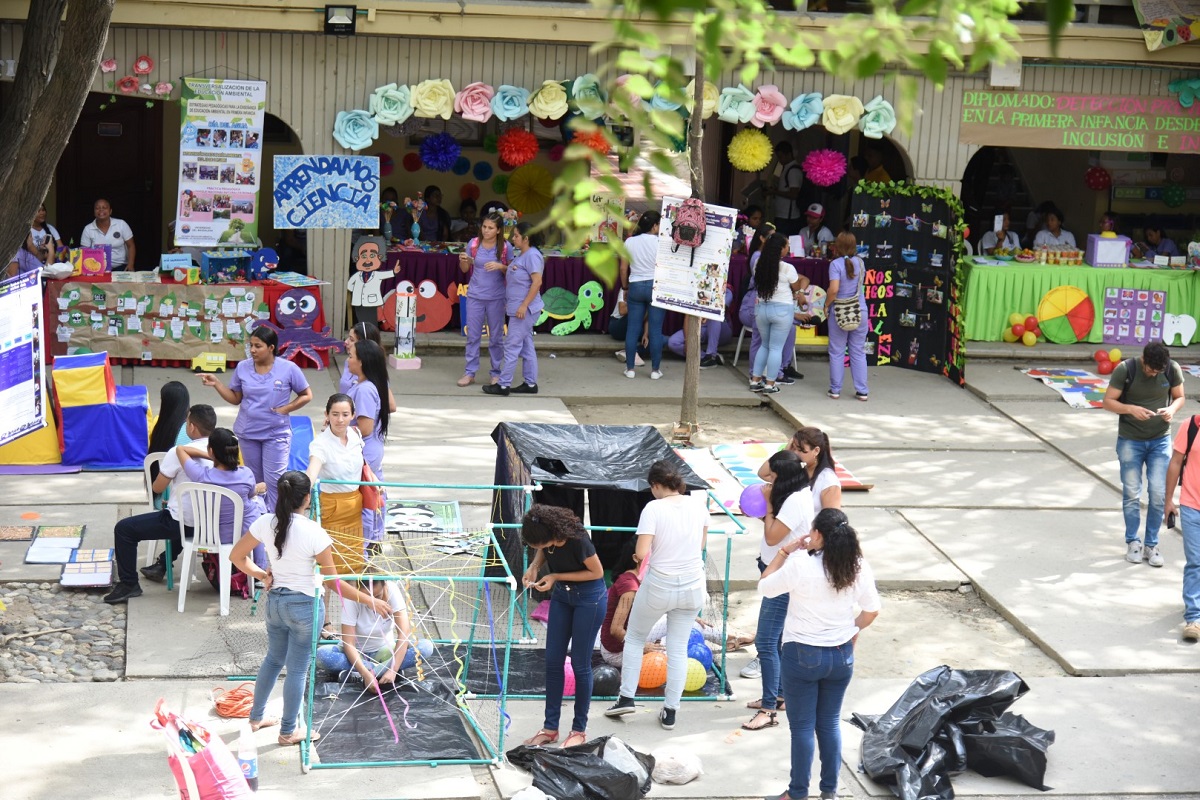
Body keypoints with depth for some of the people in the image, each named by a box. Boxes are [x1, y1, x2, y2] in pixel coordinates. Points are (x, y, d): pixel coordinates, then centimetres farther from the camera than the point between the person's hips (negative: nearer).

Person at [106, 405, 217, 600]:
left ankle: (129, 584, 7)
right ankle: (162, 565, 51)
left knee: (124, 529, 3)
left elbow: (157, 488, -7)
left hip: (182, 523, -7)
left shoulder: (178, 453, -18)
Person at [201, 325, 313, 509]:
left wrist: (285, 409, -12)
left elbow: (306, 395, -1)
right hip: (247, 432, 4)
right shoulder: (243, 367, -1)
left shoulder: (288, 369, -10)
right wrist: (216, 383, -6)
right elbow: (235, 398, 7)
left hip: (276, 434, -4)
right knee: (254, 480, 13)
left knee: (274, 481, -8)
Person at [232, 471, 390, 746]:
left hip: (275, 600, 6)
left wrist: (261, 574, 11)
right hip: (304, 605, -6)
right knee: (297, 670, 9)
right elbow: (333, 582, -18)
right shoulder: (314, 532, -23)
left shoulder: (265, 523, -9)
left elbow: (237, 556, 1)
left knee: (273, 659, 26)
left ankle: (256, 717, 39)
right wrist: (371, 601, -12)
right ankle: (288, 732, 22)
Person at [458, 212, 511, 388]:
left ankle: (496, 373, 16)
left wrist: (500, 266, -18)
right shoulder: (473, 243, 1)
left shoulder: (505, 247, -4)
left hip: (496, 297, -2)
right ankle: (470, 372, 11)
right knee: (473, 335, 5)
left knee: (496, 337, 6)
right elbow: (465, 269, 10)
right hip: (475, 296, 2)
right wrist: (463, 260, -12)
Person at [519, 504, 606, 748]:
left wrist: (556, 577, -22)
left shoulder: (577, 541, -34)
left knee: (580, 664, 1)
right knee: (553, 661, 7)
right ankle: (550, 728, 17)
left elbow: (597, 572, -19)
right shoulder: (547, 537, -17)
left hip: (589, 597, -6)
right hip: (562, 594, 6)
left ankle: (579, 730, 15)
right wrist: (534, 567, -14)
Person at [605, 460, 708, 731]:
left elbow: (641, 553, -21)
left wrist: (638, 555, 0)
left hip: (658, 587, -4)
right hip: (692, 587, 4)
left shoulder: (653, 508, -17)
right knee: (678, 648, 13)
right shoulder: (699, 505, -3)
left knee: (634, 638, 19)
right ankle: (670, 711, 16)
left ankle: (626, 697, 19)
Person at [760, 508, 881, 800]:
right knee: (830, 723, 17)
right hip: (842, 655, 4)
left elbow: (764, 587, -5)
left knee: (802, 726, 8)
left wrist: (785, 551, -1)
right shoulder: (859, 568, -7)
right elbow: (872, 610, 4)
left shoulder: (800, 565, -20)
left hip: (803, 655, -4)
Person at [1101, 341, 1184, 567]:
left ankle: (1151, 544, 12)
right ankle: (1132, 542, 20)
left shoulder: (1173, 370, -9)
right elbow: (1108, 402, -10)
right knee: (1131, 494, 4)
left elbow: (1179, 397, 5)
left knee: (1159, 494, -1)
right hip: (1130, 441, -2)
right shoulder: (1125, 370, -16)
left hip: (1160, 440, 2)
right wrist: (1131, 409, -28)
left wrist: (1172, 409, -18)